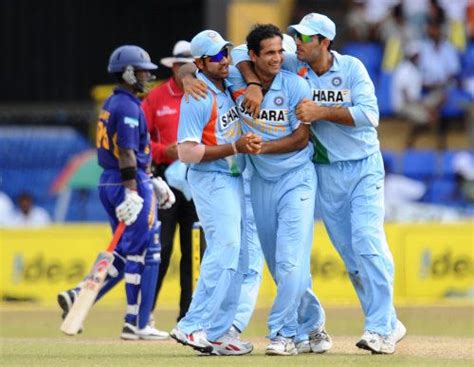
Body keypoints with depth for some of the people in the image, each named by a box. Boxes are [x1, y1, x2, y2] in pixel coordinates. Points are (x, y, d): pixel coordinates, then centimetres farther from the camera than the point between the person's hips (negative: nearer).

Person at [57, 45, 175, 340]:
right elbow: (126, 153, -21)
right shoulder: (128, 107, -14)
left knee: (126, 254, 15)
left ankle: (78, 296, 3)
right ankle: (137, 324, -1)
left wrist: (151, 181, 24)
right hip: (131, 183, -10)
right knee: (144, 253, -2)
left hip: (110, 183, 10)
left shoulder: (111, 104, 17)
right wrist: (132, 193, -24)